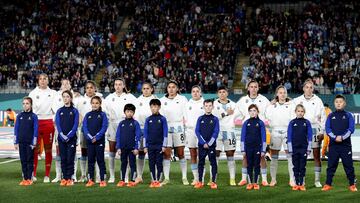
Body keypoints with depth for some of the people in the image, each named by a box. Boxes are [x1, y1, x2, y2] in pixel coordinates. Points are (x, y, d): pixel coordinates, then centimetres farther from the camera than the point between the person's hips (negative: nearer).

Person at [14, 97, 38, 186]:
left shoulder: (33, 116, -3)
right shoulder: (19, 116, 6)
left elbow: (35, 130, -4)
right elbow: (16, 129, 7)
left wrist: (34, 143, -8)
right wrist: (16, 142, 3)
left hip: (30, 142, -3)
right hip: (21, 142, 3)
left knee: (30, 160, 2)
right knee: (23, 160, 8)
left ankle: (30, 178, 7)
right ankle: (24, 178, 14)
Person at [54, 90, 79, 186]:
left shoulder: (74, 111, 2)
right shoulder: (59, 111, 8)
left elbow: (75, 125, -5)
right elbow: (58, 124, 1)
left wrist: (68, 136, -15)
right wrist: (62, 135, -13)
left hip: (71, 138, -2)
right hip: (61, 138, 2)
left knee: (70, 158, -2)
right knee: (63, 158, 4)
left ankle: (69, 178, 2)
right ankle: (64, 178, 9)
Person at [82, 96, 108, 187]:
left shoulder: (102, 115, 1)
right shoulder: (88, 115, 9)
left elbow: (104, 127, -7)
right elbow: (84, 127, 2)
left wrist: (96, 137, -16)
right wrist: (89, 137, -13)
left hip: (99, 141, -3)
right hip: (89, 141, 3)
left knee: (100, 160, -1)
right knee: (90, 160, 7)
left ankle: (103, 180, 2)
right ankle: (90, 180, 12)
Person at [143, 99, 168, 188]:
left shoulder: (162, 119, -1)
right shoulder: (148, 119, 5)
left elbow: (165, 133, -1)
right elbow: (145, 133, 7)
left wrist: (164, 145, -6)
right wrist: (145, 146, 3)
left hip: (159, 145, -2)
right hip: (150, 146, 2)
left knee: (159, 163, 0)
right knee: (151, 163, 5)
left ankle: (158, 180, 7)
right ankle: (153, 181, 12)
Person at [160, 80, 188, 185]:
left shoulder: (182, 99, 8)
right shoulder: (162, 100, 13)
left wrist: (184, 125, -1)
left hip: (178, 128, -1)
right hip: (166, 128, 2)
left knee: (181, 154, 0)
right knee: (166, 154, -1)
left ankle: (184, 177, 5)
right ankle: (166, 178, 3)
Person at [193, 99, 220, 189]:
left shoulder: (215, 119, 3)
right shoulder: (200, 119, 7)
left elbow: (216, 132, -3)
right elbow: (197, 131, 1)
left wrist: (209, 143, -11)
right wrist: (203, 143, -9)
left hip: (212, 145, -1)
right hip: (201, 145, 1)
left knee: (213, 163, -2)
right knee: (201, 163, 5)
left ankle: (213, 182, 2)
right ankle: (200, 182, 10)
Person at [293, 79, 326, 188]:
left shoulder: (318, 100, 6)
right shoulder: (297, 100, 6)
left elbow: (323, 117, 6)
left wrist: (322, 131, 0)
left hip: (315, 129, 0)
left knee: (316, 155, 0)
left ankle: (317, 180, 5)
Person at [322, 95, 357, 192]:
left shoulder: (348, 115, 6)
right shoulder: (331, 116, 9)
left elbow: (351, 129, -3)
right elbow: (327, 129, 1)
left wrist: (342, 137, -15)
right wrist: (335, 137, -14)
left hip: (346, 144, -1)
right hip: (333, 144, 1)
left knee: (348, 165, 1)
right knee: (331, 165, 3)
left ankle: (352, 185, 9)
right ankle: (328, 184, 8)